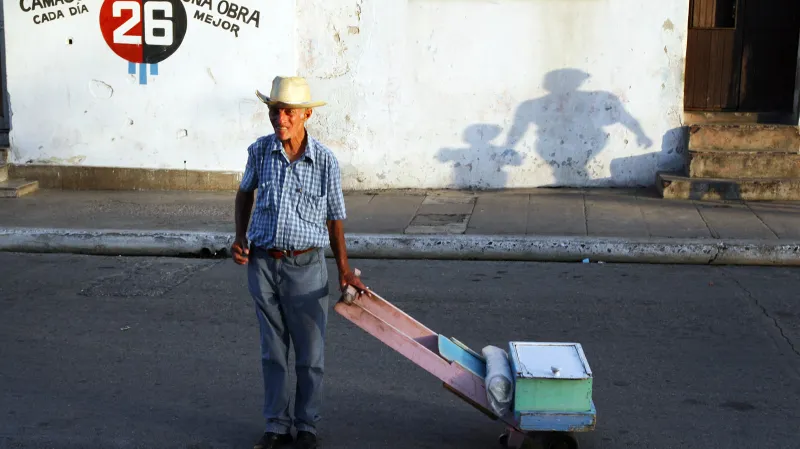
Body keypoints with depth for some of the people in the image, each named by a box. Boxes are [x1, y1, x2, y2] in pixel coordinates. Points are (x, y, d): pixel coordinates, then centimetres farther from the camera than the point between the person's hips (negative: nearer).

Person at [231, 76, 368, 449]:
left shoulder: (325, 160, -7)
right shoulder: (259, 151, -2)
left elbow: (334, 217, 3)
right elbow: (245, 192, 18)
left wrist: (344, 270, 2)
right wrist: (240, 237, 8)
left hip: (306, 266, -2)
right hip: (263, 264, 2)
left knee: (310, 355, 7)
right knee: (273, 352, 12)